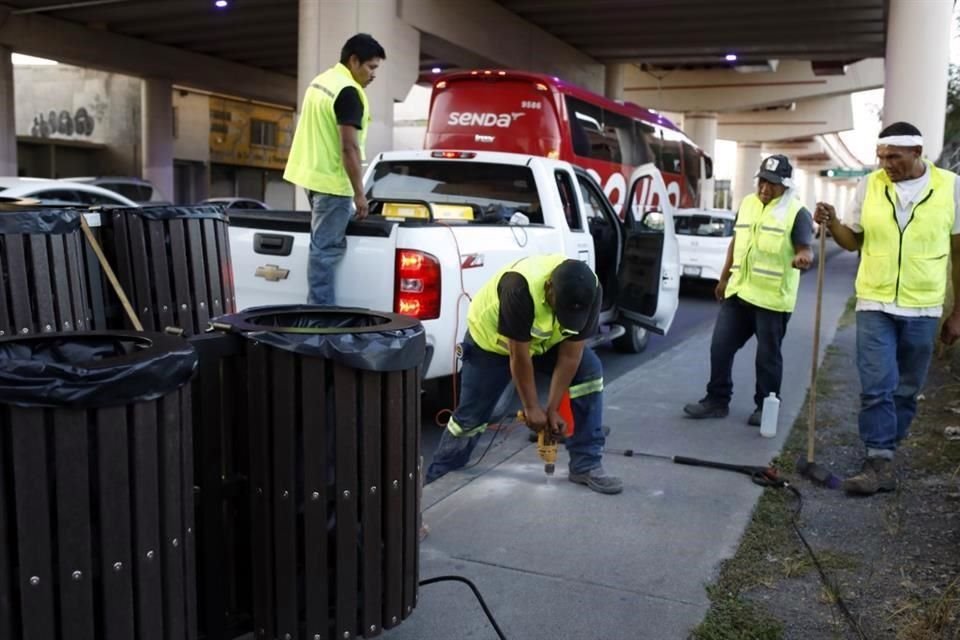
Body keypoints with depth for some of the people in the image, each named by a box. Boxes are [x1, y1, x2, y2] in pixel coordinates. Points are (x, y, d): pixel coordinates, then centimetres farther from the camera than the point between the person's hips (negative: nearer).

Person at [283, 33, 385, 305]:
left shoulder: (320, 81, 15)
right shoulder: (348, 92, -17)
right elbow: (349, 147, -21)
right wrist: (359, 193, -17)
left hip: (312, 174, 10)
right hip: (332, 181, -10)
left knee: (323, 246, 17)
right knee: (326, 249, -6)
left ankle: (318, 307, 22)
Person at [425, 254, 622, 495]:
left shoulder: (590, 292, -28)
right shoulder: (521, 286, -42)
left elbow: (570, 355, -21)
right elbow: (518, 355, -33)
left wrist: (552, 409, -20)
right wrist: (531, 407, -24)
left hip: (546, 340, 4)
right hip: (491, 337, -4)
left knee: (590, 372, -16)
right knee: (471, 415, -2)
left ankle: (586, 466, -9)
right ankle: (437, 478, 21)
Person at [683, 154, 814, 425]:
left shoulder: (797, 213, -6)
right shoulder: (747, 204, 12)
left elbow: (805, 249, -11)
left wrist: (803, 258, -36)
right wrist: (724, 278, 20)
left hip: (773, 298, -6)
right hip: (738, 291, 6)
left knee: (767, 356, 4)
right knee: (720, 347, 7)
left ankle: (765, 407, 18)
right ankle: (717, 400, 19)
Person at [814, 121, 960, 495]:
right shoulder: (869, 185, 0)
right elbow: (853, 241, 10)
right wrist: (832, 224, -13)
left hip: (922, 308, 0)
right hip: (874, 304, 0)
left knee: (906, 390, 10)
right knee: (876, 388, -6)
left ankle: (883, 455, 24)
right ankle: (880, 464, -1)